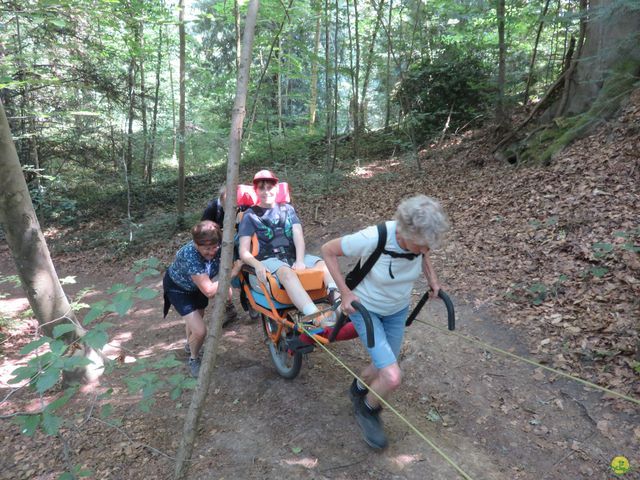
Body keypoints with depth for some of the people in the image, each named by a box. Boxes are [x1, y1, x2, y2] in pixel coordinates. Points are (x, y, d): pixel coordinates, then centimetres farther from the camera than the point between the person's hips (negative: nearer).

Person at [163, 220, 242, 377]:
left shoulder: (219, 248, -28)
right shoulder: (189, 255, -41)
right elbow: (209, 291, -43)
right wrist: (233, 273, -46)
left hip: (197, 285, 5)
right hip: (177, 287, -5)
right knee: (200, 331, -13)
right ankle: (193, 359, 17)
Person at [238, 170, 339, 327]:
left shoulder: (287, 209, 20)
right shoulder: (250, 215, 10)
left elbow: (298, 236, 5)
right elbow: (244, 252, 2)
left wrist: (300, 261, -15)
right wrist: (257, 265, -20)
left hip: (292, 256, 4)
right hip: (268, 260, -4)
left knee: (324, 264, -26)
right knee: (287, 272, -38)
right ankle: (316, 317, -58)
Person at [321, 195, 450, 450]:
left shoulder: (420, 239, -21)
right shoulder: (372, 239, -36)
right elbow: (328, 250, -21)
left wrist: (432, 276, -8)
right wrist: (345, 292, -23)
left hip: (397, 311, 5)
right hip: (365, 309, -5)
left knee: (382, 369, 18)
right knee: (392, 377, -15)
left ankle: (359, 389, 54)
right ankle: (368, 411, 19)